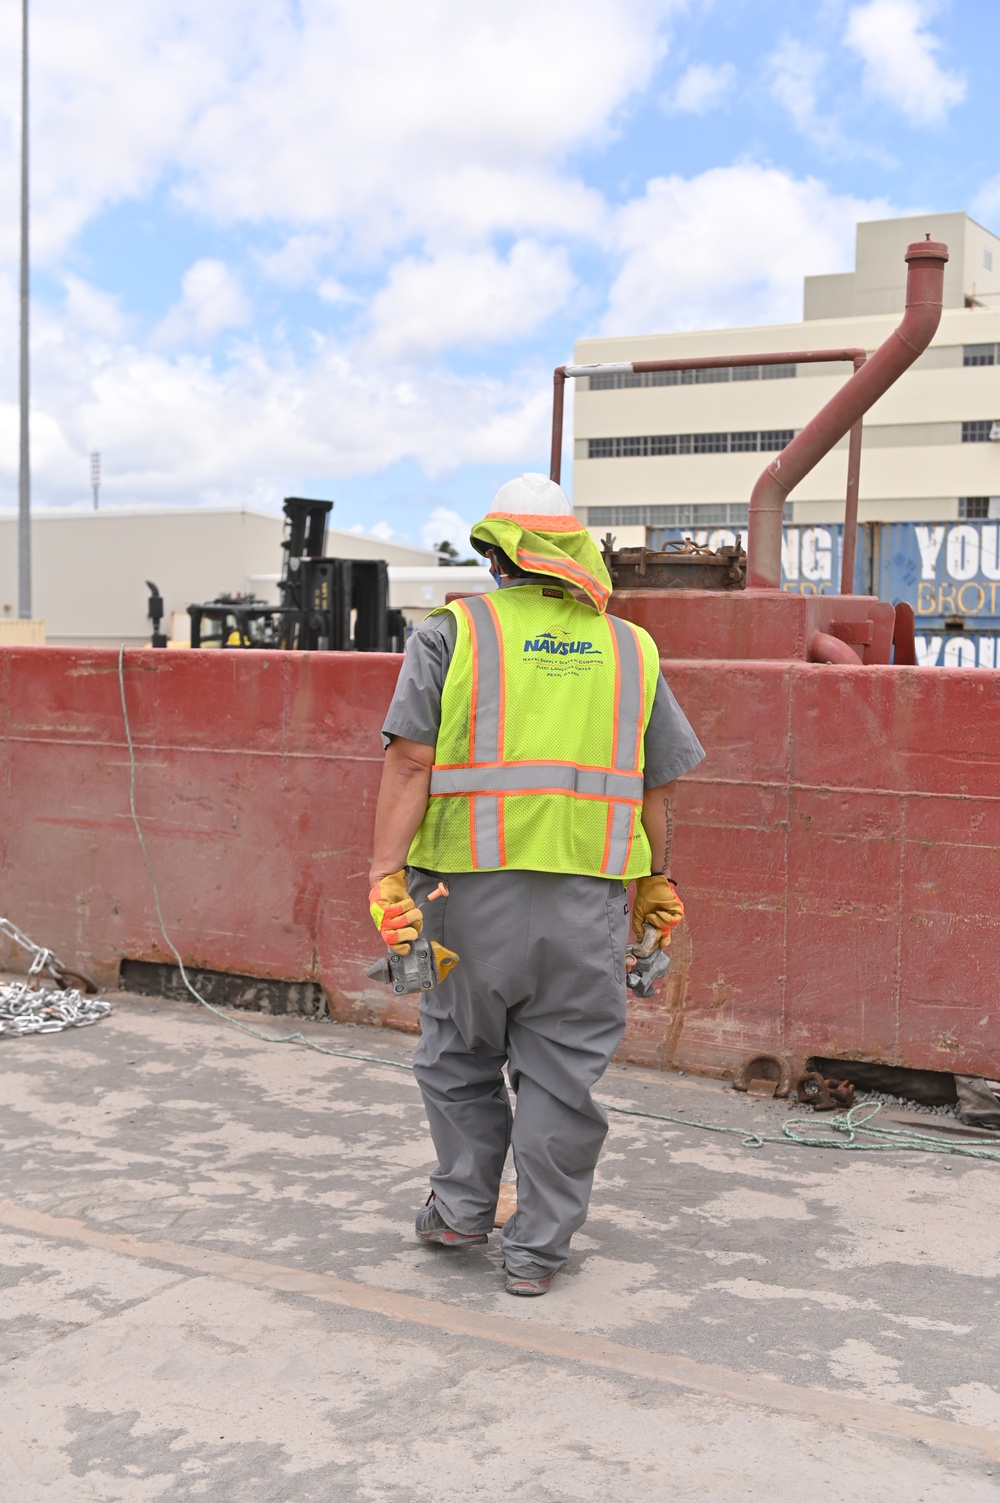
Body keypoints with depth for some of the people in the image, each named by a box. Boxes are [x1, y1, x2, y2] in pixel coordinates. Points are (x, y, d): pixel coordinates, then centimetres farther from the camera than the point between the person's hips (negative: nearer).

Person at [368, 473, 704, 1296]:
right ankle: (536, 1250, 16)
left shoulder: (452, 632, 2)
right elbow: (659, 786, 11)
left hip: (472, 887, -1)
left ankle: (463, 1206, 26)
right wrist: (654, 886, 20)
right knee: (562, 1072, 9)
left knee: (460, 1055, 19)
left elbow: (410, 759, -8)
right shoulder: (630, 649, 11)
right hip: (588, 894, 2)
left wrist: (386, 873, -10)